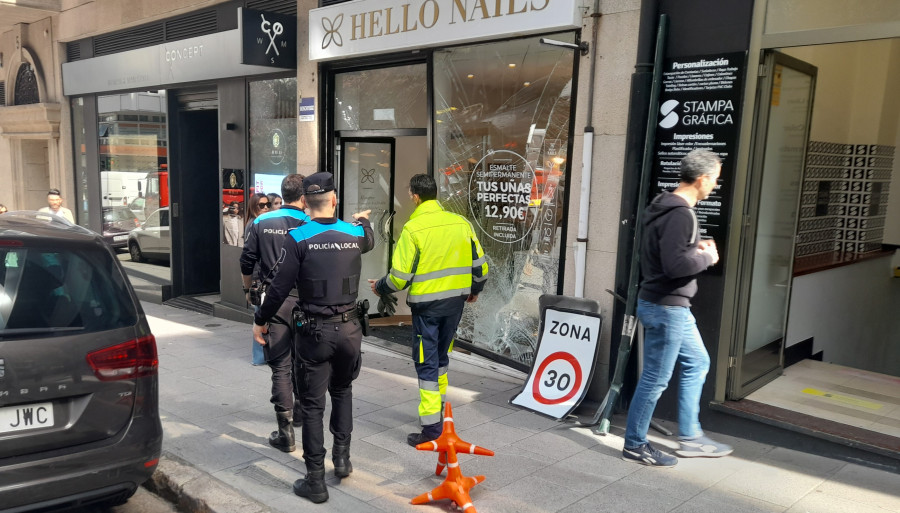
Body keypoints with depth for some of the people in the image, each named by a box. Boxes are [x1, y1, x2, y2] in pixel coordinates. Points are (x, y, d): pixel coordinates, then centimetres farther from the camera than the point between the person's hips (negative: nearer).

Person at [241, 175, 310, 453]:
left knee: (281, 367, 2)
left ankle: (285, 432, 3)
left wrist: (248, 290, 19)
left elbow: (247, 262, 2)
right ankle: (299, 413, 36)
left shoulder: (261, 222, -1)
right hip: (305, 301, 0)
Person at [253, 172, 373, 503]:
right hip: (349, 328, 4)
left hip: (315, 331, -3)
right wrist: (363, 220, 48)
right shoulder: (355, 233, 0)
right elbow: (370, 241, 26)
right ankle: (342, 457, 28)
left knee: (312, 404, 7)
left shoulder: (298, 237, -11)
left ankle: (315, 481, 13)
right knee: (342, 391, 26)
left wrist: (261, 321, 2)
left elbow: (281, 286, -12)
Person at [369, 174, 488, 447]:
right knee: (441, 355, 22)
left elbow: (400, 276, -14)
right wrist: (475, 290, 25)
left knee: (427, 362, 2)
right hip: (455, 301, 5)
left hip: (427, 304, -5)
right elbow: (479, 263, 7)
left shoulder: (413, 228, -13)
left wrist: (379, 288, 6)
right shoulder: (461, 222, 2)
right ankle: (438, 407, 34)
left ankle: (431, 425, 3)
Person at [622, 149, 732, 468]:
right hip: (665, 308, -11)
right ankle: (635, 445, 16)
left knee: (697, 363, 21)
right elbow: (675, 263, -29)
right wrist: (707, 257, -12)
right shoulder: (679, 214, -21)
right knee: (655, 379, 1)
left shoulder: (665, 206, 10)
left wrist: (696, 247, 8)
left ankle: (690, 437, 31)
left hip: (672, 305, 11)